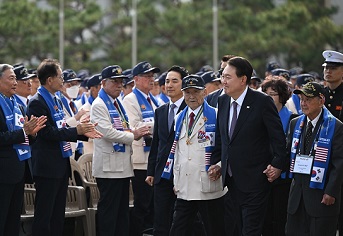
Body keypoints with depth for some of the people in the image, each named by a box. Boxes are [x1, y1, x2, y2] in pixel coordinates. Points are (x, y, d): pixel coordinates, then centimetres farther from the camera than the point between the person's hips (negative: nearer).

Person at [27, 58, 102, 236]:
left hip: (62, 164, 9)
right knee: (44, 214, -6)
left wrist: (83, 133, 3)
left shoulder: (56, 100, 14)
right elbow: (47, 133, -21)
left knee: (58, 214, 12)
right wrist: (76, 131, -20)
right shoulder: (37, 102, -13)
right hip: (47, 166, -9)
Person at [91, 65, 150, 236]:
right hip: (109, 165, -9)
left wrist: (137, 133, 5)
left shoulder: (117, 103, 19)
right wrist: (133, 135, -12)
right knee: (108, 209, -6)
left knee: (122, 210, 10)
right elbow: (108, 132, -20)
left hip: (123, 164, 9)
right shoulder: (99, 105, -9)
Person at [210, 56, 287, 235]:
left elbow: (278, 136, -10)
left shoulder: (262, 102, -13)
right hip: (232, 178, 7)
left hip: (254, 179, -7)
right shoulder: (223, 101, 7)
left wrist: (277, 164, -14)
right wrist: (215, 162, 10)